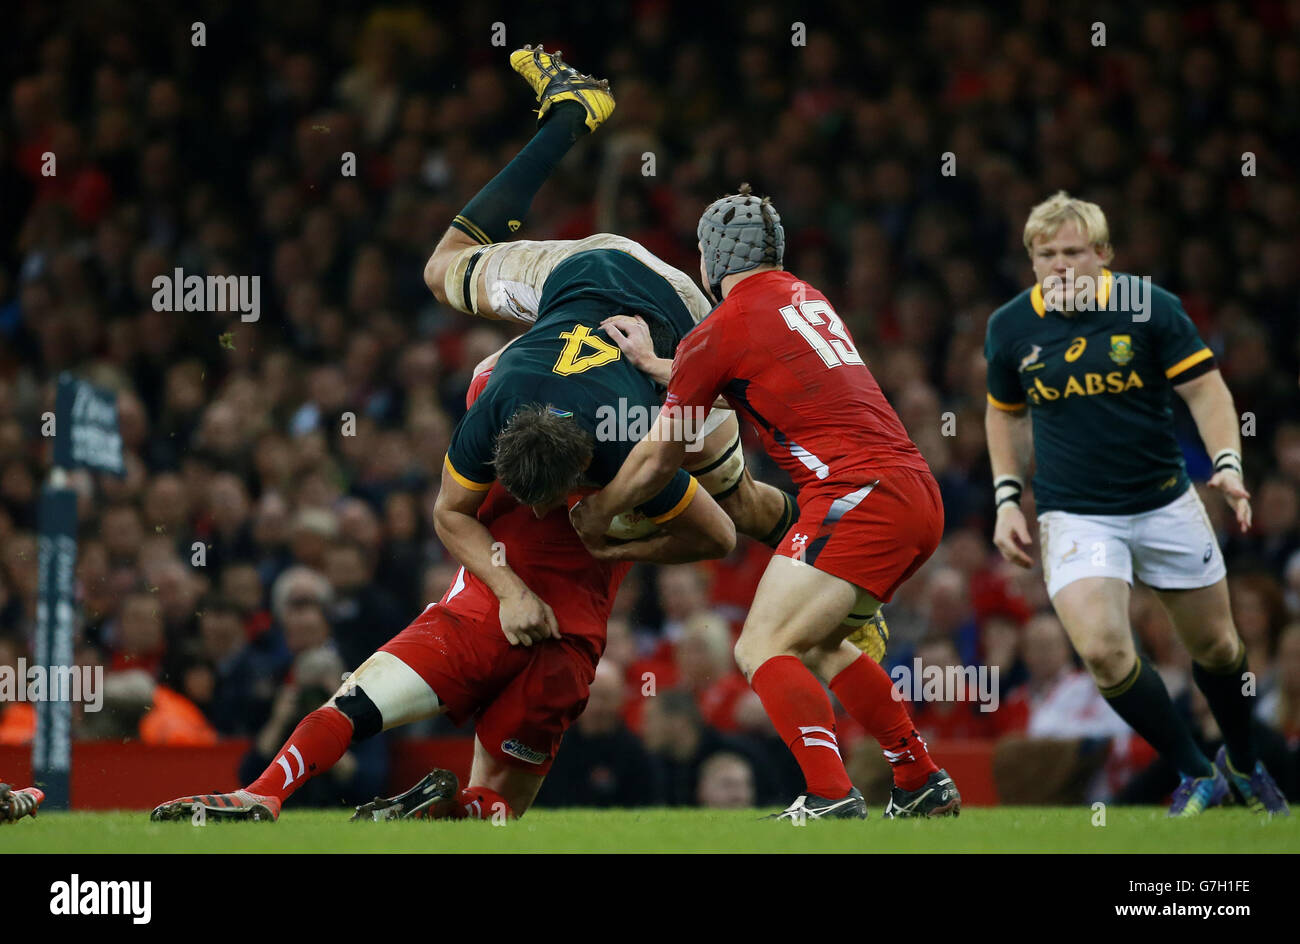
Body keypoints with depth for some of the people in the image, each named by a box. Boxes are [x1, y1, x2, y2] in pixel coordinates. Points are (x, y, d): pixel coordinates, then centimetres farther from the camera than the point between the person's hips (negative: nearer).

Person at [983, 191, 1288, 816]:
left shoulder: (1150, 307, -9)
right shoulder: (1010, 328, -2)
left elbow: (1206, 389, -5)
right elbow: (1004, 413, 14)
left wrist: (1227, 465, -20)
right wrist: (1008, 498, 6)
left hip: (1164, 502, 0)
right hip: (1074, 516, 0)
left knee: (1215, 646, 10)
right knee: (1102, 650, -21)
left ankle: (1243, 763, 39)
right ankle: (1195, 774, -2)